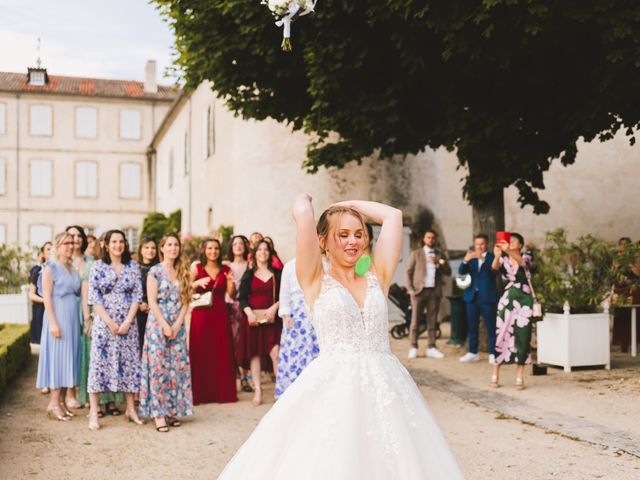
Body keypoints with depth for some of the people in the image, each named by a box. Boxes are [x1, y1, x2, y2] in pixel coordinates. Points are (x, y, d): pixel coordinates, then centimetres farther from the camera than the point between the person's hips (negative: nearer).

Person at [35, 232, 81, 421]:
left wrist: (83, 318, 6)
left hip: (73, 317, 7)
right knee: (57, 355, -5)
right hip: (58, 315, -6)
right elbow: (47, 296, -11)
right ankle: (54, 402, -1)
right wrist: (53, 322, -18)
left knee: (69, 356, 7)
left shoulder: (73, 268, 13)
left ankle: (62, 400, 13)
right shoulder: (51, 267, -5)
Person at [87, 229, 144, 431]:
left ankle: (131, 409, 14)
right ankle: (93, 412, -1)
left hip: (127, 323, 2)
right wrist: (109, 322, -11)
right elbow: (94, 297, -4)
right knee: (100, 362, -4)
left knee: (129, 363, 5)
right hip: (103, 323, -2)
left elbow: (137, 295, 2)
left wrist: (128, 321, -8)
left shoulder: (133, 266, 7)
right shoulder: (98, 266, 1)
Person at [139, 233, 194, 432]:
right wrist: (165, 325, -14)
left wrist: (177, 324, -6)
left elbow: (185, 301, 6)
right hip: (158, 324, -4)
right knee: (158, 368, -5)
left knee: (177, 368, 3)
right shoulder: (155, 271, -2)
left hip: (178, 326, 4)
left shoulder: (183, 272, 11)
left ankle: (172, 410, 11)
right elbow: (152, 301, -8)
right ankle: (158, 413, -2)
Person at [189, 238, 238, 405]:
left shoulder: (226, 270, 10)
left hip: (220, 314, 2)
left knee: (222, 353, 2)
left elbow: (231, 295, 8)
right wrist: (198, 283, -21)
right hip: (201, 314, -2)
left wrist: (231, 282, -10)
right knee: (201, 353, -3)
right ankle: (200, 394, 4)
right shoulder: (196, 268, 4)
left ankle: (223, 392, 10)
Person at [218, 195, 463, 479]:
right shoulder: (315, 281, 2)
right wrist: (305, 199, 14)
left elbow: (393, 215, 10)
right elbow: (302, 214, -7)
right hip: (332, 389, -3)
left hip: (385, 389, 4)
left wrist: (348, 204, 20)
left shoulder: (376, 279, 11)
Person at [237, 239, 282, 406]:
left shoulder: (277, 274, 9)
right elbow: (242, 298, 2)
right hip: (253, 318, 1)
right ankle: (257, 389, 8)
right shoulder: (249, 275, 9)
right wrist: (249, 312, -14)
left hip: (272, 318, -1)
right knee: (254, 353, 0)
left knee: (275, 352, -13)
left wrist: (274, 308, -11)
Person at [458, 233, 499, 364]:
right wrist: (465, 260, -22)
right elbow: (461, 271, -2)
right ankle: (472, 353, 18)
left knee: (491, 326, -2)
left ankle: (493, 354, 4)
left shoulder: (491, 257, -1)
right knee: (472, 326, 9)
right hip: (472, 296, 4)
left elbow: (493, 270, -18)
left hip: (487, 297, -4)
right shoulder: (471, 258, 10)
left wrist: (482, 259, -32)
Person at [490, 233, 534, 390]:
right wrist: (497, 255, -39)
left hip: (524, 300, -1)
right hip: (507, 299, 1)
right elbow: (494, 267, -16)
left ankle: (519, 378, 3)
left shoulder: (526, 257, 2)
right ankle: (495, 376, 1)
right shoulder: (504, 259, 6)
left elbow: (521, 261, -23)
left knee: (522, 337, -1)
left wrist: (508, 251, -42)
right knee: (501, 335, -3)